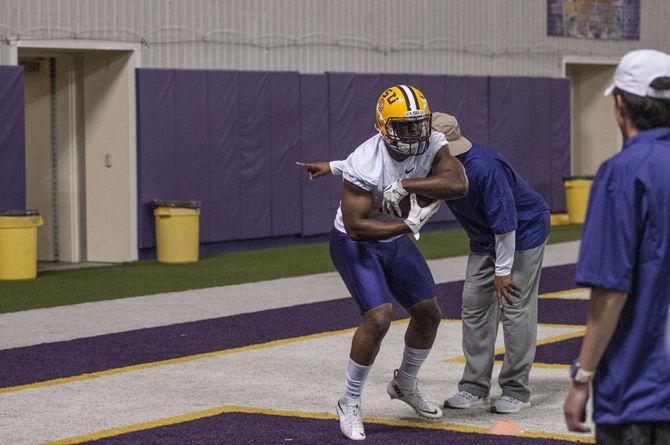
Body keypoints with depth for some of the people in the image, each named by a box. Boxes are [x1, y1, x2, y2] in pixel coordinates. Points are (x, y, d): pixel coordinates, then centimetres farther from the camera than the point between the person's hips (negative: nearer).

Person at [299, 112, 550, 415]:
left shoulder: (484, 168, -35)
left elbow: (505, 221, -30)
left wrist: (503, 271, -23)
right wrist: (333, 167, 3)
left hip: (523, 233, -8)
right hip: (486, 239, 8)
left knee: (515, 308, -9)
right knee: (475, 307, 4)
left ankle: (516, 390, -1)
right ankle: (475, 388, 9)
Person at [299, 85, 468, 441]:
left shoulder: (432, 144, -17)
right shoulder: (365, 164, -32)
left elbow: (458, 184, -33)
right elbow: (355, 225, -32)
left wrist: (406, 185, -39)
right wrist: (409, 225, -33)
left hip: (395, 240, 7)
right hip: (355, 243, -7)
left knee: (429, 314, 12)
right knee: (378, 318, -21)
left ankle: (405, 384, 38)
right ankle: (349, 404, -3)